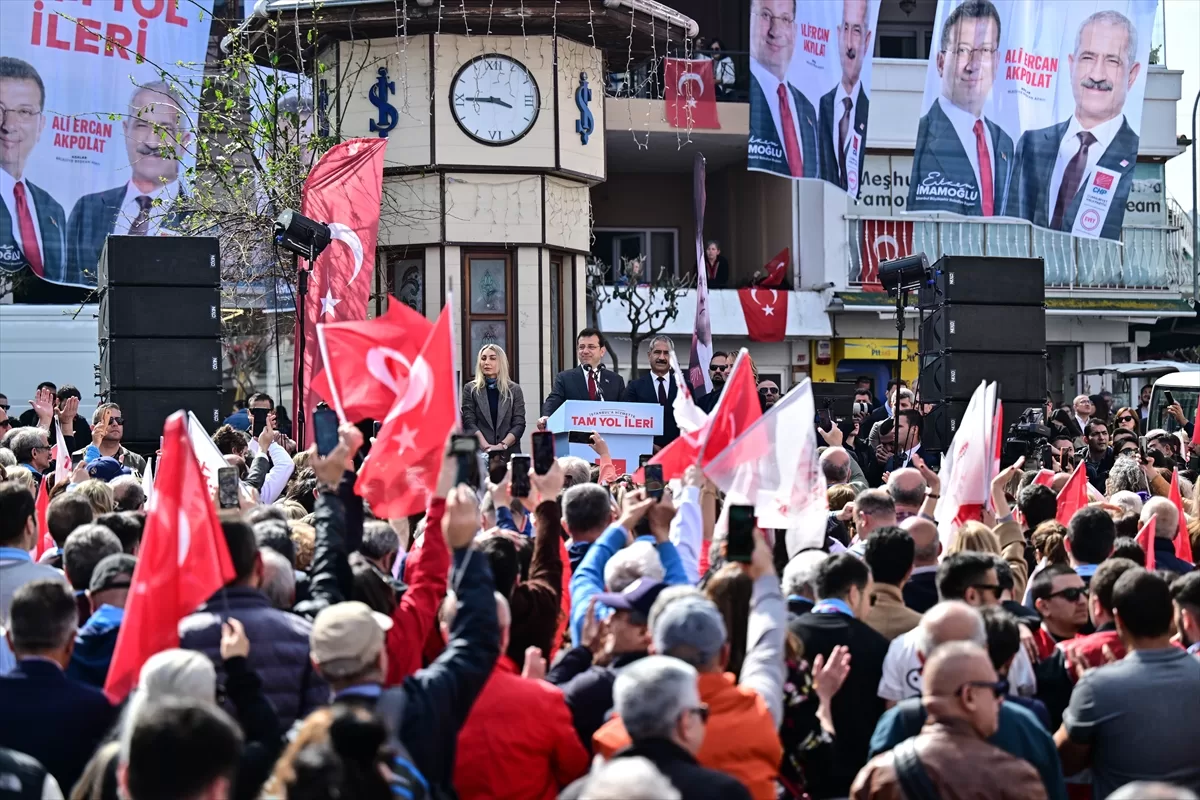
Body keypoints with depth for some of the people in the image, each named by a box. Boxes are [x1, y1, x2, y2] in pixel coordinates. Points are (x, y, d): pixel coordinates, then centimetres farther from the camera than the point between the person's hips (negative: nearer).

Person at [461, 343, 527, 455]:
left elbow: (519, 424, 1)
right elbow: (469, 422, -2)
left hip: (509, 452, 1)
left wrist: (502, 445, -15)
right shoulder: (470, 389, 7)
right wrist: (486, 446, -17)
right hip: (479, 452, -1)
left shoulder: (514, 390, 8)